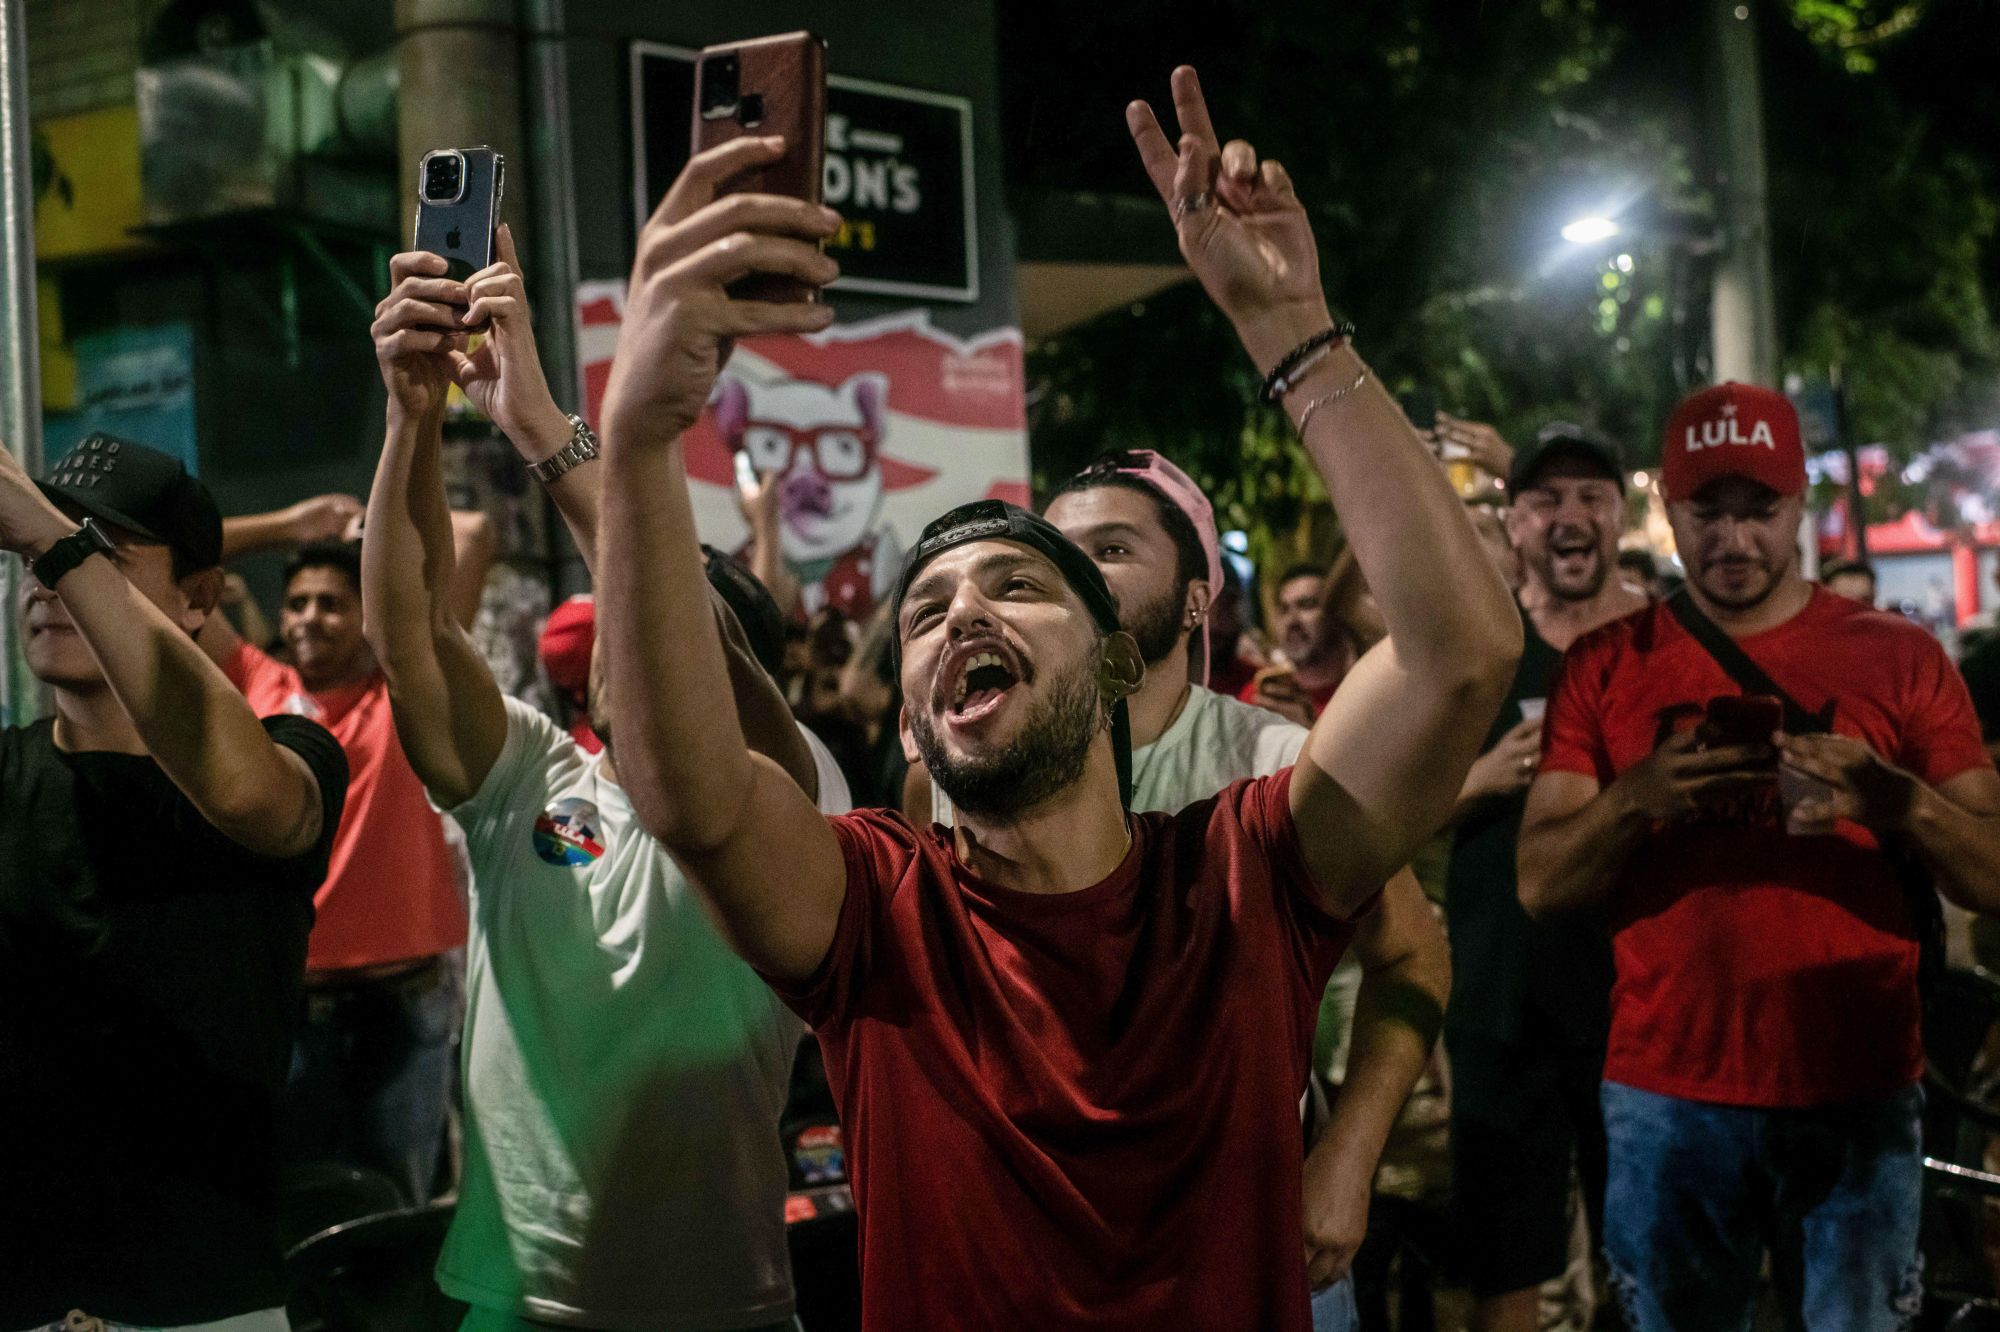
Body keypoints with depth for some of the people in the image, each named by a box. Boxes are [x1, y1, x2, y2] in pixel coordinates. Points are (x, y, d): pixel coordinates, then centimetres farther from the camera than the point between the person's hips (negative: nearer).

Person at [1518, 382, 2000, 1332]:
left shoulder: (1899, 657, 3)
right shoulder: (1607, 665, 5)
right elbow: (1540, 884, 0)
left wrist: (1899, 801, -21)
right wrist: (1634, 800, -20)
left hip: (1859, 1099, 0)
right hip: (1666, 1100, 1)